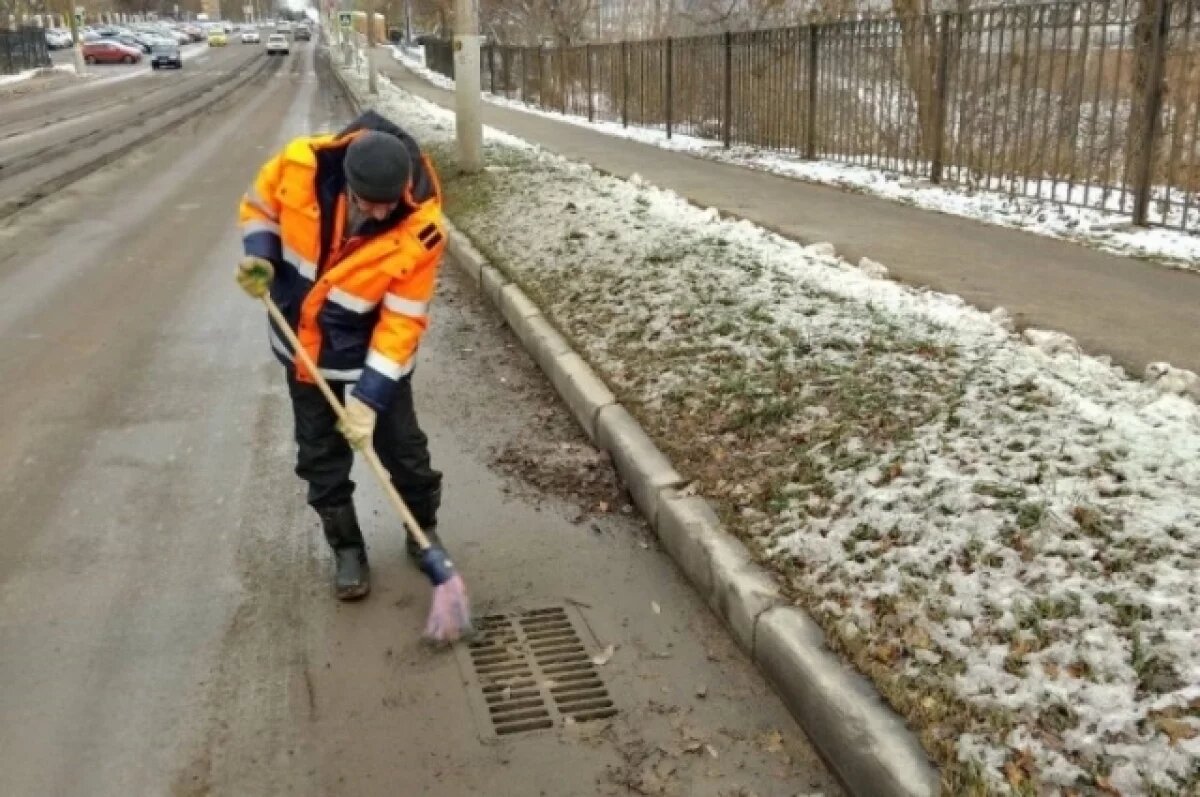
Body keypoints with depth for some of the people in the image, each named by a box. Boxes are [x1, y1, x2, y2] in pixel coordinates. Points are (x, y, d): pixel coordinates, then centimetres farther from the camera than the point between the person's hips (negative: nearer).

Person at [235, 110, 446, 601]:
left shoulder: (421, 230, -30)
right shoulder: (301, 164, -23)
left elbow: (402, 321, -23)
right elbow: (259, 206, 0)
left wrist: (370, 395, -24)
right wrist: (260, 255, -19)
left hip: (372, 354, -2)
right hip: (303, 345, 3)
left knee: (403, 449, 9)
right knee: (320, 456, 13)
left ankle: (424, 529, 36)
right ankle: (346, 547, 32)